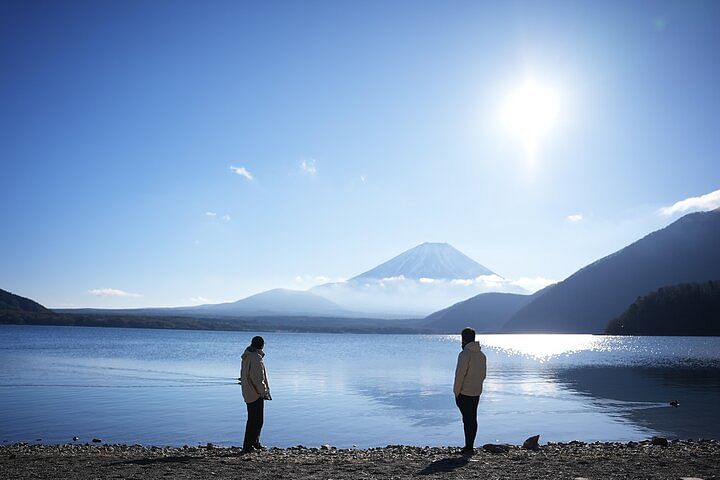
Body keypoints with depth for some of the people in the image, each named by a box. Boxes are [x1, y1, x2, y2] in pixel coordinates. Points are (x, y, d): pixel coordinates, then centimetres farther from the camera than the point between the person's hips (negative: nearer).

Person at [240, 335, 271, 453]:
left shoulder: (246, 356, 10)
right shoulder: (256, 358, -20)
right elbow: (257, 378, -21)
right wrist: (264, 392, -12)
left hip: (248, 393, 10)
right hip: (256, 394, -10)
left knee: (253, 419, 19)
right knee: (256, 420, -3)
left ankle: (255, 443, 30)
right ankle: (248, 446, 0)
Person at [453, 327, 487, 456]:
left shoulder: (465, 354, -18)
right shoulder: (481, 354, 8)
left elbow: (460, 375, -18)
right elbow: (483, 374, 14)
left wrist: (456, 392, -10)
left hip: (464, 392, -7)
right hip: (477, 392, 8)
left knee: (467, 419, -4)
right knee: (473, 418, 12)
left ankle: (469, 448, -1)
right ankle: (470, 446, 19)